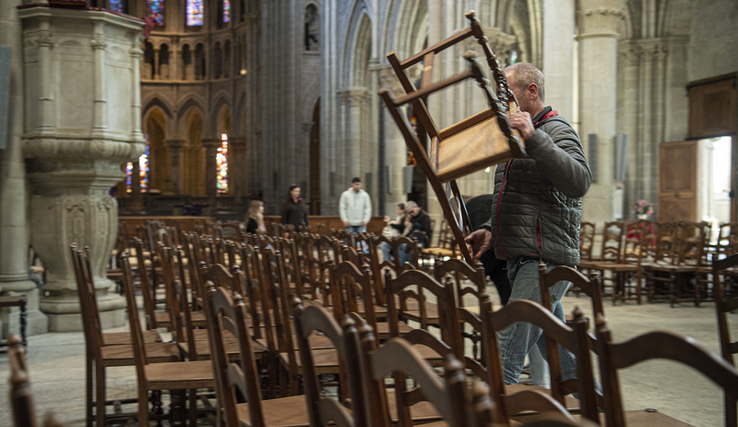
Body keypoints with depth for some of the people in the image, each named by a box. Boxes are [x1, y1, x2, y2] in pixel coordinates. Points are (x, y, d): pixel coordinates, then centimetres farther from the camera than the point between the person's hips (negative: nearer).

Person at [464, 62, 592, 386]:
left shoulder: (556, 130, -7)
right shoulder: (517, 136, 23)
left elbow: (579, 182, -27)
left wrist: (533, 138, -30)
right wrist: (491, 231, 14)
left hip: (545, 262, -10)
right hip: (522, 261, 10)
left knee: (506, 357, -14)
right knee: (560, 357, 16)